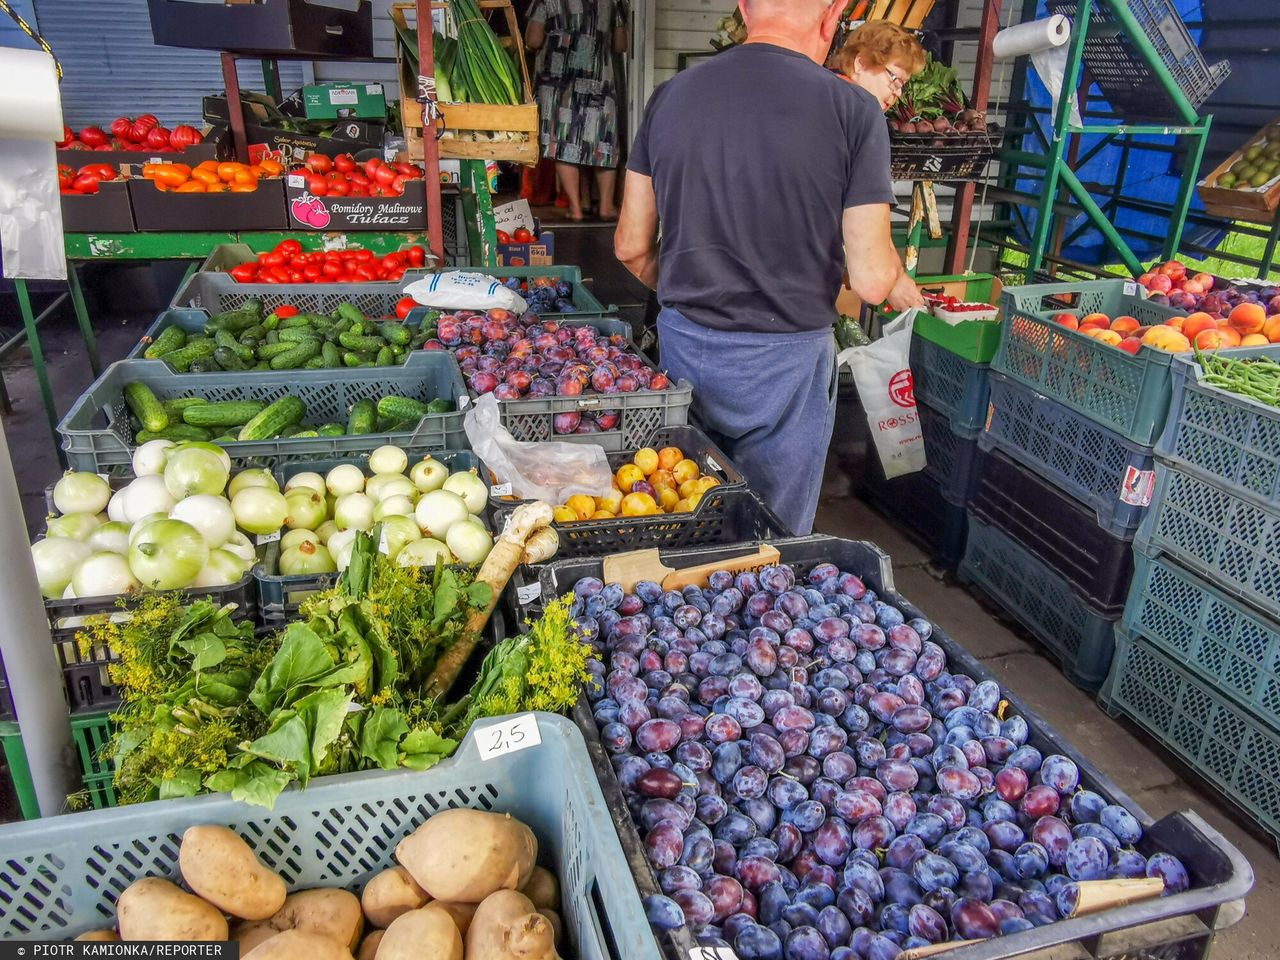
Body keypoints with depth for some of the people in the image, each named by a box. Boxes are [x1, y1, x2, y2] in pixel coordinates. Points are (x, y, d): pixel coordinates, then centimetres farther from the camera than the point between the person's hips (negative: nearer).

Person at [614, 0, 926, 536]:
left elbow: (631, 247, 6)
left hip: (682, 345, 4)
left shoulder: (669, 97, 1)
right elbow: (871, 279, -12)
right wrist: (900, 287, 11)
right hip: (784, 359, -4)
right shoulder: (854, 110, -12)